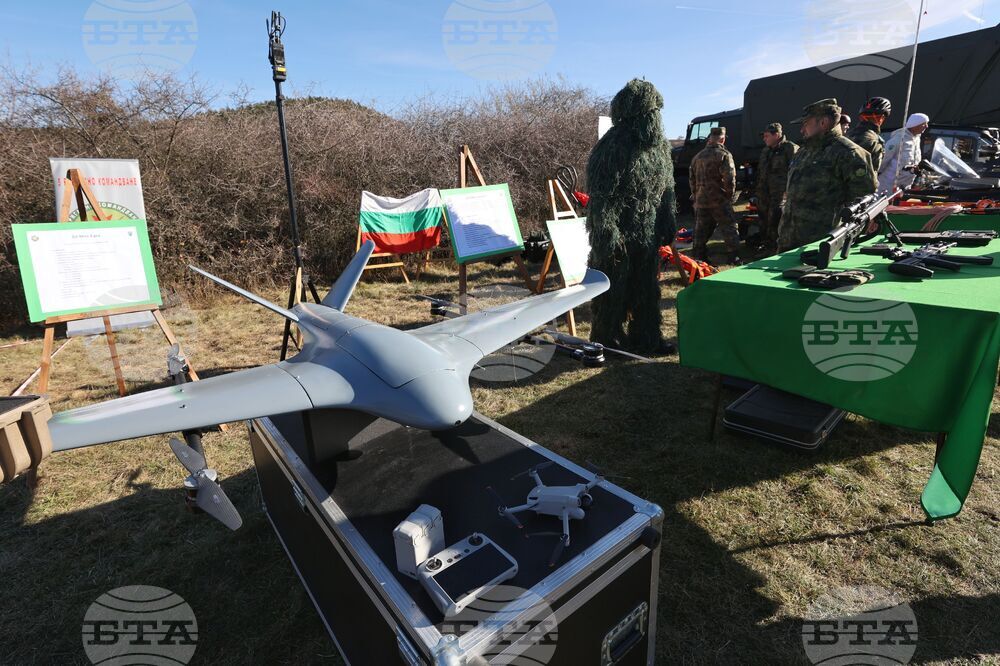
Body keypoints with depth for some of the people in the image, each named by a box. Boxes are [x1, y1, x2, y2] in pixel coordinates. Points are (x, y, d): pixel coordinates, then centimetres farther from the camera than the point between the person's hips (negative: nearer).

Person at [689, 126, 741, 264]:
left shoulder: (698, 156, 11)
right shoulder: (724, 155, -9)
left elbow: (692, 178, 17)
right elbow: (729, 178, -16)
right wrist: (730, 194, -2)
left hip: (701, 200, 5)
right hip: (720, 201, -5)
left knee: (701, 230, 12)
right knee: (729, 228, 4)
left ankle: (698, 256, 15)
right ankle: (734, 257, 4)